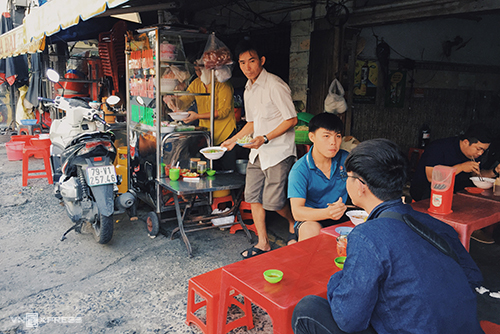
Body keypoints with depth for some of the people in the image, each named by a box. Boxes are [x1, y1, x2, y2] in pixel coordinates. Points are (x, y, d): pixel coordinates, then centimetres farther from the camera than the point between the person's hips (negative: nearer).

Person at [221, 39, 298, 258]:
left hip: (278, 151, -8)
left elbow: (291, 119, -15)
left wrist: (265, 138, -21)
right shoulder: (248, 90, 13)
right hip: (258, 151, 8)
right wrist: (234, 139, 19)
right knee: (252, 195, 6)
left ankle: (294, 221, 27)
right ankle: (263, 243, 20)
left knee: (273, 201, -6)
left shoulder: (275, 85, -14)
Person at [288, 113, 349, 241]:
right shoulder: (299, 170, -13)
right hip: (310, 219, -3)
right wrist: (327, 213, -38)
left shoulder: (345, 159, 0)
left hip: (342, 217, 4)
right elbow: (297, 212, -19)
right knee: (311, 231, -36)